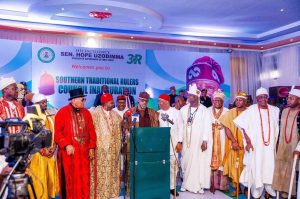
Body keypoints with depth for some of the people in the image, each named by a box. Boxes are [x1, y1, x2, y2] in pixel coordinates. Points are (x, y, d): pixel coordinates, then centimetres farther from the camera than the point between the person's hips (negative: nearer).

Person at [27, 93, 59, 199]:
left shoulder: (50, 117, 11)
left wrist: (53, 147, -3)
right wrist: (43, 151, -14)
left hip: (50, 153, 6)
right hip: (38, 155, -6)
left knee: (51, 179, 10)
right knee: (39, 181, -2)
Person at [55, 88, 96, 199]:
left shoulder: (86, 113, 9)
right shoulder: (63, 112, -5)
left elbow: (91, 131, 10)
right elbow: (57, 132, -8)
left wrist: (91, 148, 6)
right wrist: (66, 145, -18)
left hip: (84, 152, 4)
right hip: (69, 152, -4)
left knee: (84, 180, 9)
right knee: (70, 180, 5)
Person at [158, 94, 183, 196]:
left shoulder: (175, 112, 0)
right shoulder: (158, 113, 5)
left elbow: (179, 127, 0)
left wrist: (180, 142, -4)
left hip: (173, 143, -1)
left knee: (173, 165, 3)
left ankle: (172, 187, 15)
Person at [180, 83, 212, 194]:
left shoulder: (204, 110, -6)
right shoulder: (183, 109, 5)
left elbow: (207, 126, -9)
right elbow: (181, 125, 4)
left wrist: (205, 141, -15)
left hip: (199, 141, -3)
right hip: (187, 141, 4)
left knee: (199, 162, 1)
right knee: (186, 161, 8)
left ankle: (199, 185, 13)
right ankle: (186, 184, 21)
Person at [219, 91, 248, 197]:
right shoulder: (230, 113, 1)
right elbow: (227, 128, -3)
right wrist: (234, 141, -12)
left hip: (246, 144, 0)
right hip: (234, 144, 1)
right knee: (234, 166, 5)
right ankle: (236, 187, 15)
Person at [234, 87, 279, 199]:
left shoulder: (275, 111, 1)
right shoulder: (251, 110, -10)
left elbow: (277, 128, 9)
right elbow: (242, 125, -9)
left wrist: (276, 142, 6)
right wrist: (248, 141, -11)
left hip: (270, 144, 3)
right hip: (255, 144, -3)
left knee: (270, 164, 7)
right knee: (256, 165, 3)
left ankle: (268, 185, 26)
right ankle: (256, 187, 17)